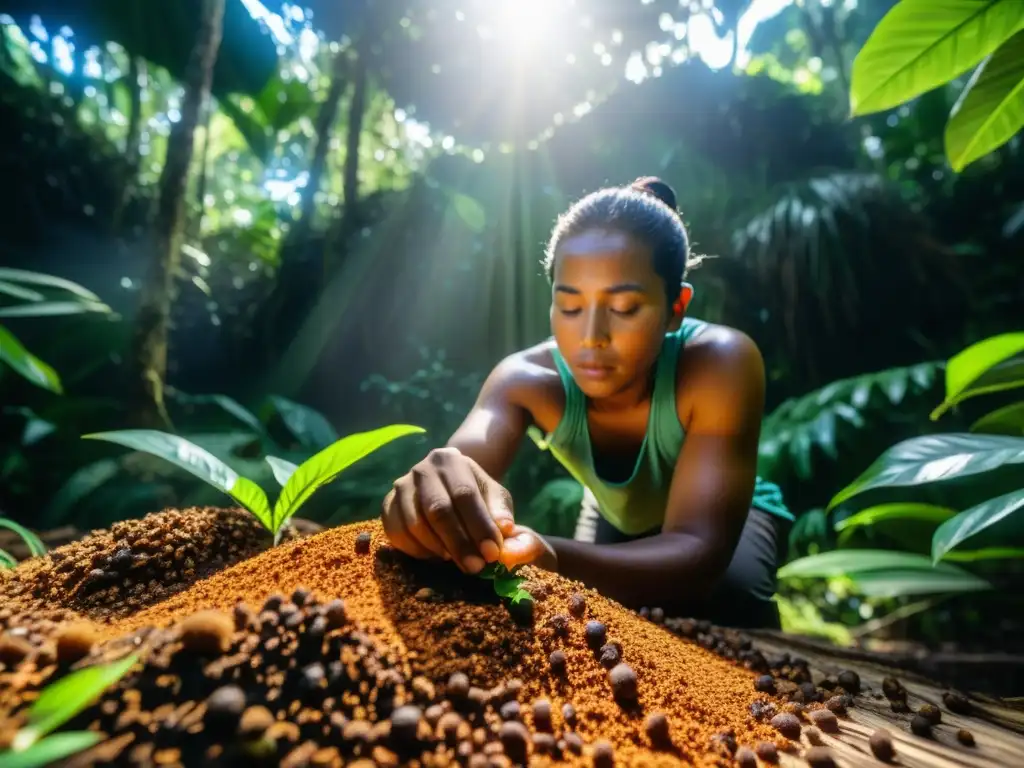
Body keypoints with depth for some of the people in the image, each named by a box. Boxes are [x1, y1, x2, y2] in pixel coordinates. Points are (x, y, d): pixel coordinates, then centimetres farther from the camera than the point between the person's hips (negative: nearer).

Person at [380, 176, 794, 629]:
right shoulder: (527, 378, -30)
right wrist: (432, 504, -71)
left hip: (727, 516, -2)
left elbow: (700, 551, -45)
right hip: (617, 519, 3)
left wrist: (549, 560, -64)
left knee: (725, 609, -29)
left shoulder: (720, 363, -38)